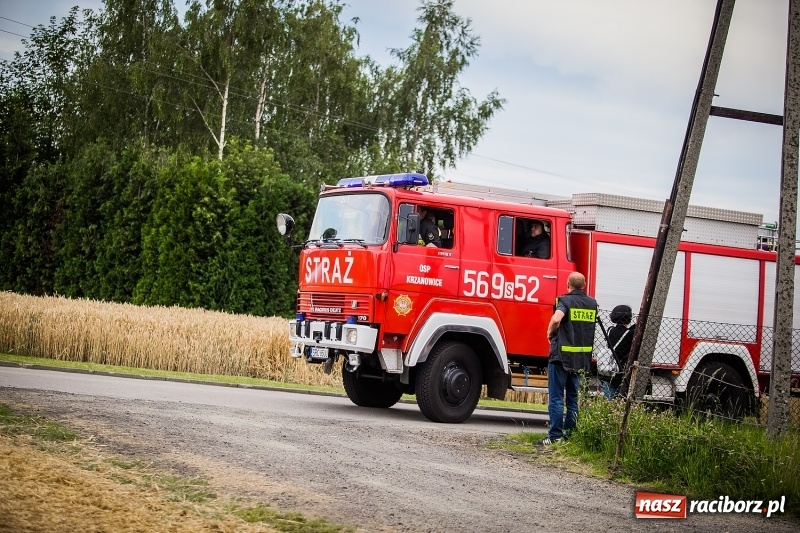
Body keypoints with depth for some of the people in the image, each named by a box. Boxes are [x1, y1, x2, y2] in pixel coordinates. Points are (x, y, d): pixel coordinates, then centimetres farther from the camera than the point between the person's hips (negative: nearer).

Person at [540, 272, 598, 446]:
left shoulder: (566, 301, -9)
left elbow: (556, 319, -28)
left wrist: (550, 334, -10)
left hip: (562, 355, -6)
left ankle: (555, 436, -7)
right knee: (573, 398, 14)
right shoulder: (592, 303, 10)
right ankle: (570, 434, 14)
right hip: (582, 358, 6)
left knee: (556, 398, -3)